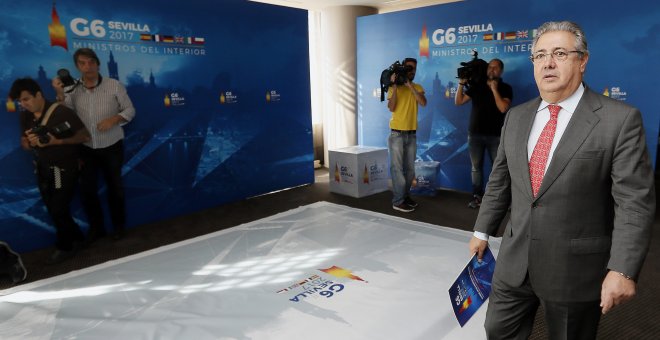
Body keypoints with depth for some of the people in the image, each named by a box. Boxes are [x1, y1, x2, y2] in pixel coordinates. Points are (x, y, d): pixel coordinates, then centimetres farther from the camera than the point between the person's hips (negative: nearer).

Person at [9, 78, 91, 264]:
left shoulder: (62, 112, -17)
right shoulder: (25, 116, 2)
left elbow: (85, 136, -16)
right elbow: (24, 144, 11)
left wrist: (57, 141, -25)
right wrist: (29, 142, -13)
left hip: (64, 168, -7)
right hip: (42, 169, 7)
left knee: (59, 210, -1)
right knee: (53, 209, 13)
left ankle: (65, 247, 19)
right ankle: (76, 238, 32)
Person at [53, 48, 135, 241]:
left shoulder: (113, 85, -8)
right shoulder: (72, 90, -1)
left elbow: (130, 110, -4)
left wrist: (113, 119, -21)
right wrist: (60, 94, -18)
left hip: (112, 147, -2)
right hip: (86, 149, 2)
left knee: (114, 187, 11)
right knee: (87, 189, 8)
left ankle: (119, 225, 28)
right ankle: (96, 228, 26)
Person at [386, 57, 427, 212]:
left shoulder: (418, 88, 9)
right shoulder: (393, 88, 1)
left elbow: (423, 103, -10)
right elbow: (391, 108, -12)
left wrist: (410, 85, -14)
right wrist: (395, 86, -16)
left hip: (412, 133, 4)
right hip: (397, 133, -4)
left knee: (409, 168, 9)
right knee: (397, 168, -5)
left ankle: (406, 196, 22)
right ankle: (398, 201, -2)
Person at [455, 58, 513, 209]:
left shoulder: (505, 88, 1)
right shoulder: (476, 86, 9)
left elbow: (503, 108, -15)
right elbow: (458, 102, 6)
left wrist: (494, 89, -13)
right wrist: (461, 84, -5)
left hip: (495, 135, -2)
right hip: (475, 134, 3)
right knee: (476, 167, 6)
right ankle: (477, 196, 13)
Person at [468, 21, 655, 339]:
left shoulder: (620, 119, -10)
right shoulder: (516, 117, 6)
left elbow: (634, 201, -13)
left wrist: (622, 269, -18)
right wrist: (482, 231, 13)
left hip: (576, 267, -4)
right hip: (515, 261, 4)